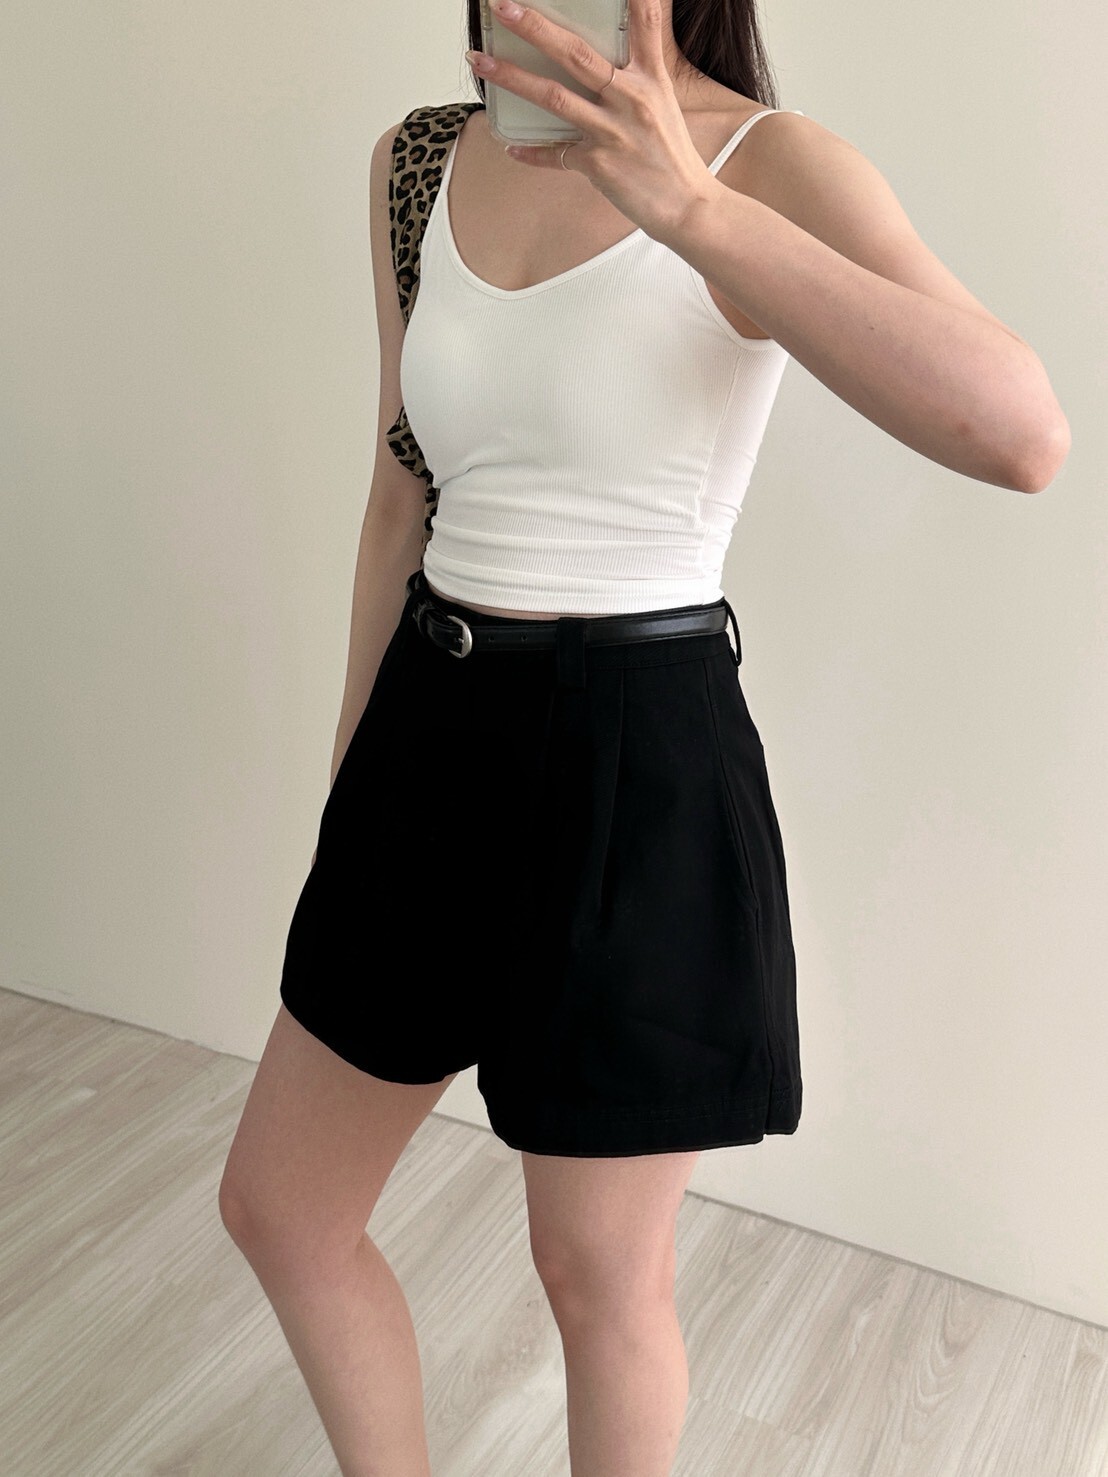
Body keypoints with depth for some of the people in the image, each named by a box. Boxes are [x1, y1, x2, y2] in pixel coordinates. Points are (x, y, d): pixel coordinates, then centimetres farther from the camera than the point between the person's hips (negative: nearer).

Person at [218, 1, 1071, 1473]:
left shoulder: (770, 163, -10)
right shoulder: (420, 160, 7)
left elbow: (1025, 436, -27)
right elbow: (405, 495, 13)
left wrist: (693, 207, -31)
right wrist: (351, 781, 17)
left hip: (639, 760, -6)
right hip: (437, 742, 6)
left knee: (598, 1270, 13)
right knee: (276, 1204, 17)